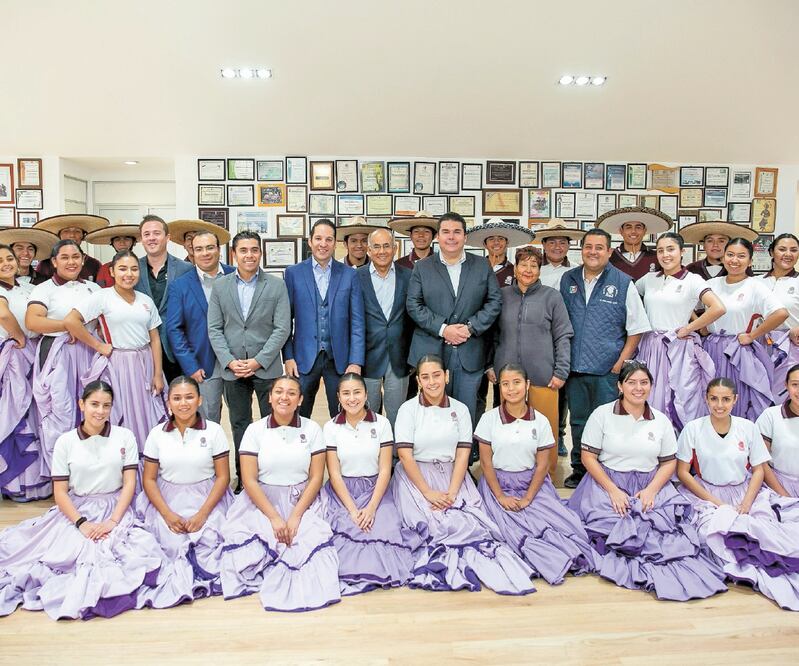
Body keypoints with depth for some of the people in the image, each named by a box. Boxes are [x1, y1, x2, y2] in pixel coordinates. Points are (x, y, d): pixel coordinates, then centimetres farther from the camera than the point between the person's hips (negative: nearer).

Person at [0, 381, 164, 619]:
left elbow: (129, 483, -2)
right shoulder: (65, 441, 2)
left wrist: (112, 521, -15)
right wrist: (82, 523, -15)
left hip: (116, 509, 0)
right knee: (67, 552, -27)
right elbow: (60, 492, 0)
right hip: (75, 510, 1)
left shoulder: (125, 436, 1)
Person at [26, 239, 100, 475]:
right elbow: (32, 322, -14)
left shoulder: (93, 288, 15)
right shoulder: (44, 289, 1)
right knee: (60, 413, -5)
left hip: (88, 354, 4)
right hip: (57, 355, -4)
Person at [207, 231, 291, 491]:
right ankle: (243, 477, 24)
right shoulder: (220, 286, 5)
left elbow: (282, 328, -5)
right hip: (232, 368, 2)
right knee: (239, 424, 11)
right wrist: (230, 361, -8)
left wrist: (258, 361, -12)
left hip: (266, 368, -2)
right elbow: (214, 329, 3)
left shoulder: (276, 285, -1)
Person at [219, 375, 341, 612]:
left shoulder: (312, 429, 3)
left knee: (310, 543, -26)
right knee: (251, 545, -25)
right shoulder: (255, 430, 1)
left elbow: (316, 477, -1)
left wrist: (295, 516, -12)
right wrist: (274, 518, -14)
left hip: (302, 502, 0)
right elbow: (249, 480, -4)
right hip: (261, 501, 0)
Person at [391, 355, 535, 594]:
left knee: (471, 519, -23)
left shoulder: (460, 410, 6)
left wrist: (451, 492, -15)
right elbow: (405, 456, -8)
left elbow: (462, 455, 0)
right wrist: (428, 493, -17)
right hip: (416, 476, -2)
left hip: (452, 476, 2)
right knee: (433, 521, -25)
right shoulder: (408, 409, -1)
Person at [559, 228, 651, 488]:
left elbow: (636, 329, 0)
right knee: (578, 421, 14)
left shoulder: (623, 284, -1)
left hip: (607, 370, -3)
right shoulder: (567, 280, 8)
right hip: (574, 368, 3)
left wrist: (621, 364, -7)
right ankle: (579, 470, 28)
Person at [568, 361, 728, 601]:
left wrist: (651, 490, -10)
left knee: (667, 520, -26)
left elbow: (669, 463, 9)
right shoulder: (602, 414, 0)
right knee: (614, 525, -26)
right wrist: (613, 490, -14)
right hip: (607, 483, -2)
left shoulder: (661, 420, 10)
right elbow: (588, 457, -4)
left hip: (650, 486, 2)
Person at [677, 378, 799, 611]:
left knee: (767, 525, -28)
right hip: (706, 494, -3)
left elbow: (759, 470, 6)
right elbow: (683, 472, -4)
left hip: (745, 492, 3)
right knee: (717, 526, -31)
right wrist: (717, 503, -11)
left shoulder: (748, 428, 3)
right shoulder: (693, 429, -4)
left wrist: (746, 503, -9)